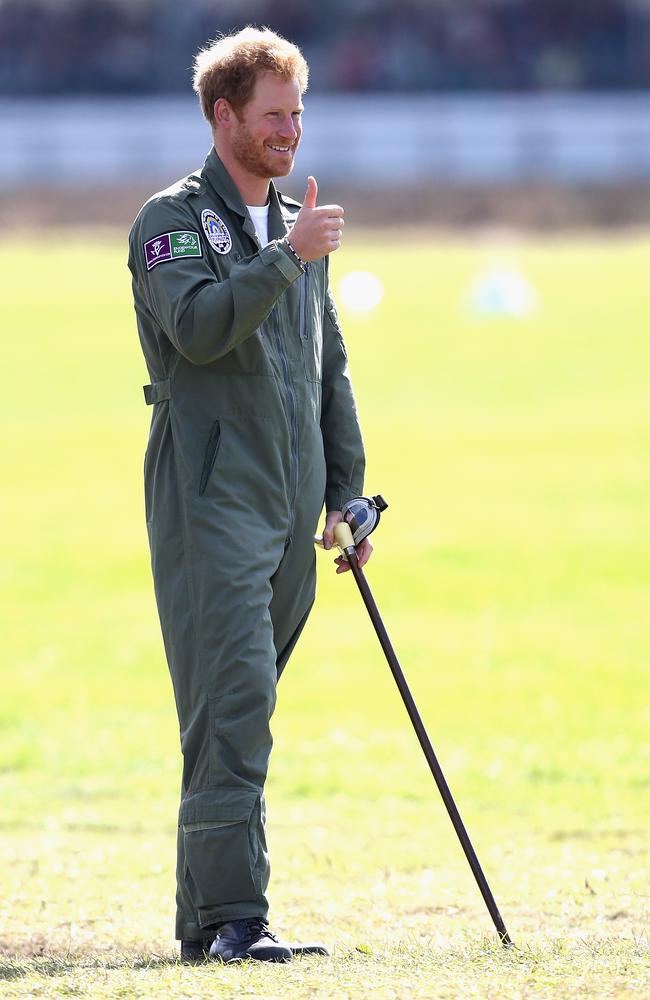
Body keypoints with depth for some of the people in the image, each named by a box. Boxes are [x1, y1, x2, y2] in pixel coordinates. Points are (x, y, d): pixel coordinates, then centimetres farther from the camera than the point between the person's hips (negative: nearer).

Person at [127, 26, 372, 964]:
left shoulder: (299, 228, 19)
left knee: (242, 711, 8)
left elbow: (329, 370, 24)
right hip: (208, 501, -7)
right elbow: (197, 325, -20)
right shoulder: (172, 219, -2)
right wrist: (286, 256, -24)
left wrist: (345, 493, 19)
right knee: (232, 706, -15)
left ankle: (206, 914, 11)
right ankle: (230, 916, -19)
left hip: (289, 513, 7)